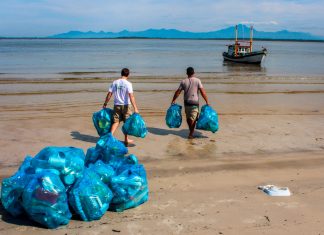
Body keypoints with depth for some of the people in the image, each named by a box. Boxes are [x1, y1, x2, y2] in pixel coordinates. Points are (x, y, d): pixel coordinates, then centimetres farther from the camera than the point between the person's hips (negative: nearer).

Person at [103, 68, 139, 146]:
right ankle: (126, 139, 19)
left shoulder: (115, 82, 2)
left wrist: (105, 103, 15)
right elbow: (131, 96, -18)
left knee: (116, 121, 10)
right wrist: (135, 108, -20)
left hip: (116, 105, 3)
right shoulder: (128, 84, -10)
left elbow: (109, 94, 3)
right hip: (125, 105, -3)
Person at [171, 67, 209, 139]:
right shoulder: (197, 81, -6)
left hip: (186, 102, 3)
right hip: (194, 103, -3)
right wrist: (207, 102, -4)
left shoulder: (183, 81, 0)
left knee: (188, 118, 17)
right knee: (193, 119, 3)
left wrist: (173, 100, 14)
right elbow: (202, 92, -10)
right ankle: (191, 134, 0)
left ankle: (191, 132, 32)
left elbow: (178, 92, 3)